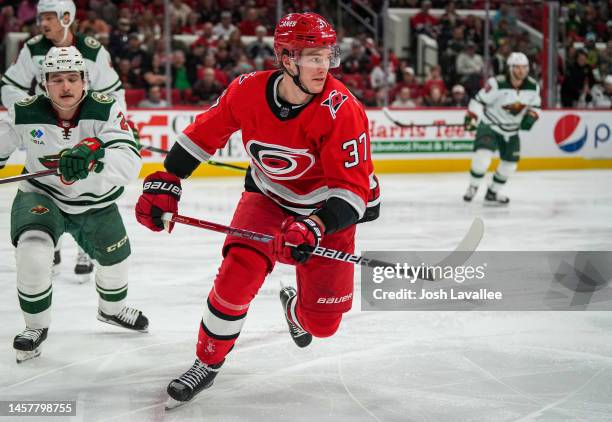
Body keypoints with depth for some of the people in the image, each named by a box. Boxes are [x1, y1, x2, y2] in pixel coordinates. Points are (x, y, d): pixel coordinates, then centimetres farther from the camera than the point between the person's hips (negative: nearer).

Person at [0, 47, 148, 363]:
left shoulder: (105, 110, -27)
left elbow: (129, 164, -40)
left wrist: (93, 153, -57)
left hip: (96, 201, 2)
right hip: (41, 195, -2)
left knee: (115, 259, 20)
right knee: (33, 253, -27)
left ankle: (111, 308, 57)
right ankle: (36, 326, -1)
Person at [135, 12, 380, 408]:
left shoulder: (342, 110, -30)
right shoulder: (248, 91, -21)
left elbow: (353, 187, -30)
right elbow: (203, 134, -4)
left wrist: (314, 227, -45)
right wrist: (165, 184, -6)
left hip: (329, 208, -1)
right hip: (267, 196, 1)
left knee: (322, 323, 0)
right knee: (239, 273, -21)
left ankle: (294, 305, 40)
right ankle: (208, 363, 3)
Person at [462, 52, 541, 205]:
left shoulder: (533, 86, -7)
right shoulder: (497, 84, -23)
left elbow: (535, 106, 10)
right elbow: (479, 100, -17)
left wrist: (531, 117, -9)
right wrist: (471, 118, -29)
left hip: (511, 131, 6)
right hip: (490, 125, -6)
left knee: (510, 163, 8)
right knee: (483, 156, -25)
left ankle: (493, 193, 27)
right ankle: (472, 187, -2)